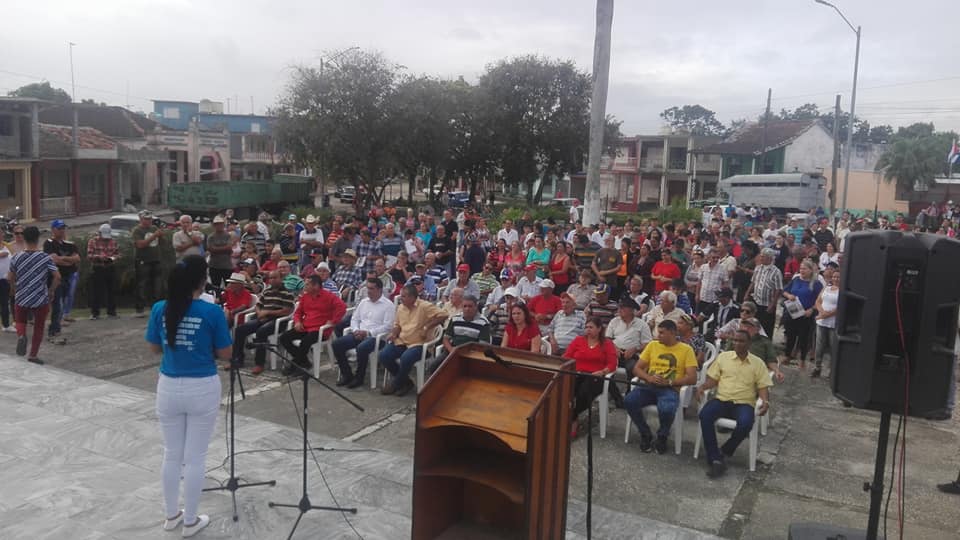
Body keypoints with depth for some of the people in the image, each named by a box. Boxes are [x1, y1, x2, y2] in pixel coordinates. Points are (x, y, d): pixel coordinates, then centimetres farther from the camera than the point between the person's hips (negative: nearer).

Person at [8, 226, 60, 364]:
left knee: (20, 321, 24)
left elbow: (10, 278, 4)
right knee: (39, 327, 13)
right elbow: (57, 277, -15)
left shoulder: (16, 258, -5)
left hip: (21, 299, 1)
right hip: (41, 299, -1)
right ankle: (33, 355, 16)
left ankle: (21, 336, -8)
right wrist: (51, 291, 1)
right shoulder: (46, 257, -11)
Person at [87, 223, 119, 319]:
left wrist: (113, 258, -10)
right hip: (96, 269, -3)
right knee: (96, 291, -2)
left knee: (111, 291, 7)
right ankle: (94, 313, 7)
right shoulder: (92, 241, -1)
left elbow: (117, 253, 11)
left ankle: (111, 311, 17)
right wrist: (99, 257, -23)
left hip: (110, 269, 3)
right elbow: (89, 256, -6)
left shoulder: (113, 241, 9)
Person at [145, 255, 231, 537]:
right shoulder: (212, 312, -16)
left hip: (169, 388, 4)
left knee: (171, 455, 18)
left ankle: (171, 515, 33)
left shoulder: (160, 309, -5)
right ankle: (191, 521, 22)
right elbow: (225, 354, -6)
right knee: (195, 458, 9)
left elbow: (155, 348, 8)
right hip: (203, 389, -3)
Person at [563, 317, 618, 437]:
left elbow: (612, 364, 2)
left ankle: (571, 418, -11)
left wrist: (602, 372, -17)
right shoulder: (578, 340, 19)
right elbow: (566, 357, 12)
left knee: (584, 393, -36)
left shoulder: (607, 344, 12)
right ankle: (573, 420, -17)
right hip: (576, 375, 2)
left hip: (595, 377, -2)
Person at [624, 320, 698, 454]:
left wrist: (668, 382, -16)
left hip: (670, 389, -3)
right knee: (629, 401, -27)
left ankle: (662, 437, -2)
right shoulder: (652, 345, 12)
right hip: (649, 387, 4)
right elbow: (637, 369, 11)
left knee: (666, 410, -37)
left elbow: (692, 378, -5)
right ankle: (646, 434, -1)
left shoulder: (686, 349, 2)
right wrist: (648, 378, -11)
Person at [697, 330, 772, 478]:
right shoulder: (723, 356, 10)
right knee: (704, 415, -31)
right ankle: (715, 460, -28)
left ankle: (723, 452, -10)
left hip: (744, 403, -1)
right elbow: (713, 379, 10)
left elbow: (762, 386, 5)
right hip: (722, 400, 1)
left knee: (746, 423, -36)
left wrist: (766, 401, -16)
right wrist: (702, 387, -10)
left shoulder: (758, 363, 7)